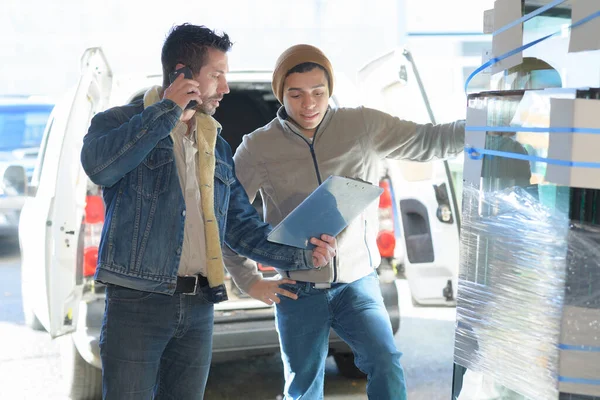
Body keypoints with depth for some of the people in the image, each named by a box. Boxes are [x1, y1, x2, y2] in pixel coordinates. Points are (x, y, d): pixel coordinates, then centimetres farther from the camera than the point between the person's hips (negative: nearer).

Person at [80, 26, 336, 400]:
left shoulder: (217, 146, 16)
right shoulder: (120, 122, -1)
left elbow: (242, 226, 16)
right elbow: (100, 166, -25)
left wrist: (300, 255, 1)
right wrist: (166, 110, -16)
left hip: (199, 308, 6)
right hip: (137, 300, -5)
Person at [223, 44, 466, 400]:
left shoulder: (365, 126, -2)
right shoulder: (258, 148, -5)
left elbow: (428, 141, 0)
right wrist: (250, 281, 2)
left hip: (358, 284, 0)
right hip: (298, 292, 0)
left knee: (387, 368, -15)